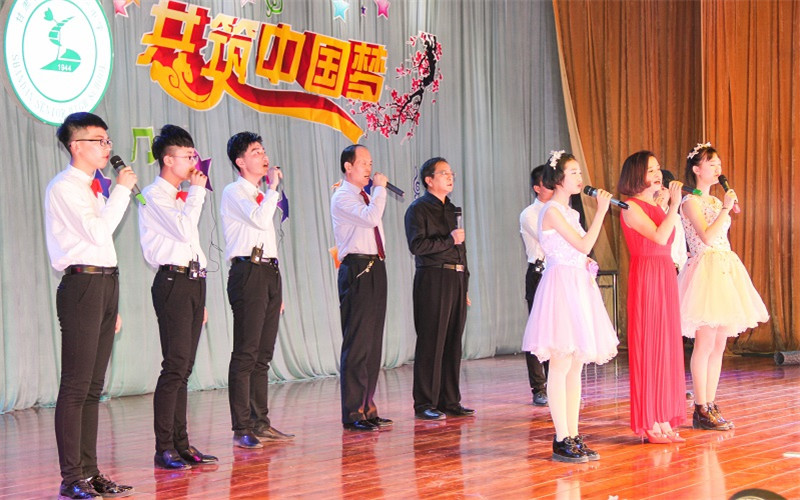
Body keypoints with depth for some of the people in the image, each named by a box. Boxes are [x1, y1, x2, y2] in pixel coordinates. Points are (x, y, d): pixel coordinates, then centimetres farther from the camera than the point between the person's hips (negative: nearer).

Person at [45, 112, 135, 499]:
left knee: (93, 387, 9)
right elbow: (98, 232, -18)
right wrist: (122, 190, -9)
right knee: (75, 387, -8)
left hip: (105, 283, 9)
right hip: (82, 284, -9)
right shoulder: (64, 187, -7)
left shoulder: (93, 188, 20)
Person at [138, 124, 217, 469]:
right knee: (175, 367, -11)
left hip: (194, 282, 9)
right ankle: (164, 449, -8)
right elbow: (184, 230, -20)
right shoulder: (154, 196, -5)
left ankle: (181, 444, 12)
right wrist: (197, 191, -9)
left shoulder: (181, 197, 22)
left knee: (184, 369, 8)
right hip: (173, 282, -8)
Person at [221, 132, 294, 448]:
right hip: (248, 272, -9)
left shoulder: (261, 196, 23)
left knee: (263, 354, 10)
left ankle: (260, 422, 14)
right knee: (245, 354, -9)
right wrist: (273, 186, -10)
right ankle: (241, 429, -7)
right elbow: (260, 219, -22)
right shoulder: (234, 193, -3)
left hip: (269, 272, 9)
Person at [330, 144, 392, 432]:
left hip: (375, 269, 9)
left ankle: (367, 408, 17)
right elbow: (371, 217, -23)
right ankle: (353, 414, -4)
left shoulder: (366, 197, 20)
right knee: (357, 343, -8)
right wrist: (379, 188, -11)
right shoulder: (342, 198, -8)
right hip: (357, 271, -9)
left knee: (373, 343, 11)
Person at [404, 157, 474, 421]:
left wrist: (464, 286, 18)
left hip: (456, 280, 7)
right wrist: (449, 240, -12)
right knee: (431, 343, -5)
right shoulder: (418, 209, -3)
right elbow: (417, 245, -16)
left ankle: (450, 401, 14)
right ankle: (425, 404, 0)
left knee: (453, 343, 8)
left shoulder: (450, 209, 20)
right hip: (433, 278, -7)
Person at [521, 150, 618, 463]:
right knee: (561, 365, -8)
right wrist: (601, 211, -11)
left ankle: (573, 437, 12)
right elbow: (584, 245, -15)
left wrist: (588, 266, 7)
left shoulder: (569, 212, 18)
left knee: (576, 366, 8)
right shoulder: (551, 211, -10)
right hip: (561, 285, -10)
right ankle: (562, 440, -5)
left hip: (579, 287, 10)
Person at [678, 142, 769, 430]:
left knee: (719, 345, 7)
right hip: (705, 271, -9)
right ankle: (701, 411, -5)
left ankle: (711, 406, 11)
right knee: (705, 344, -9)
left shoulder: (715, 201, 18)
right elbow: (707, 237, -18)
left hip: (725, 270, 9)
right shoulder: (690, 202, -6)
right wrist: (726, 209, -15)